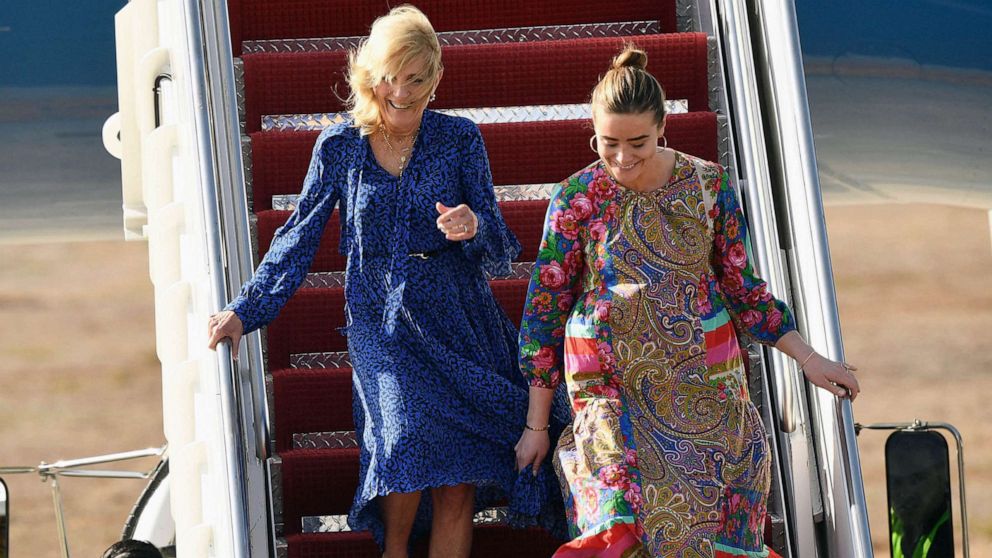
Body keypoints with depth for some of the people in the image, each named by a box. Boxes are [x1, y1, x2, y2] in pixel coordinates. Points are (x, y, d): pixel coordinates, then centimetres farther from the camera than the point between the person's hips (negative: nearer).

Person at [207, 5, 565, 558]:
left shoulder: (460, 139, 0)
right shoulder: (339, 147, 1)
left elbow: (501, 254, 1)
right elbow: (299, 238, 11)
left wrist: (475, 228, -22)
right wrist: (245, 311, 8)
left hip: (458, 324, 1)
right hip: (382, 324, -1)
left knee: (457, 482, -8)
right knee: (412, 436, -25)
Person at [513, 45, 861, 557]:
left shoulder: (709, 185, 1)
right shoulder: (576, 198, -3)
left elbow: (741, 286, 11)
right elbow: (545, 310, 3)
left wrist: (807, 358, 6)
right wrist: (535, 426, 5)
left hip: (700, 378, 2)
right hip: (611, 381, -2)